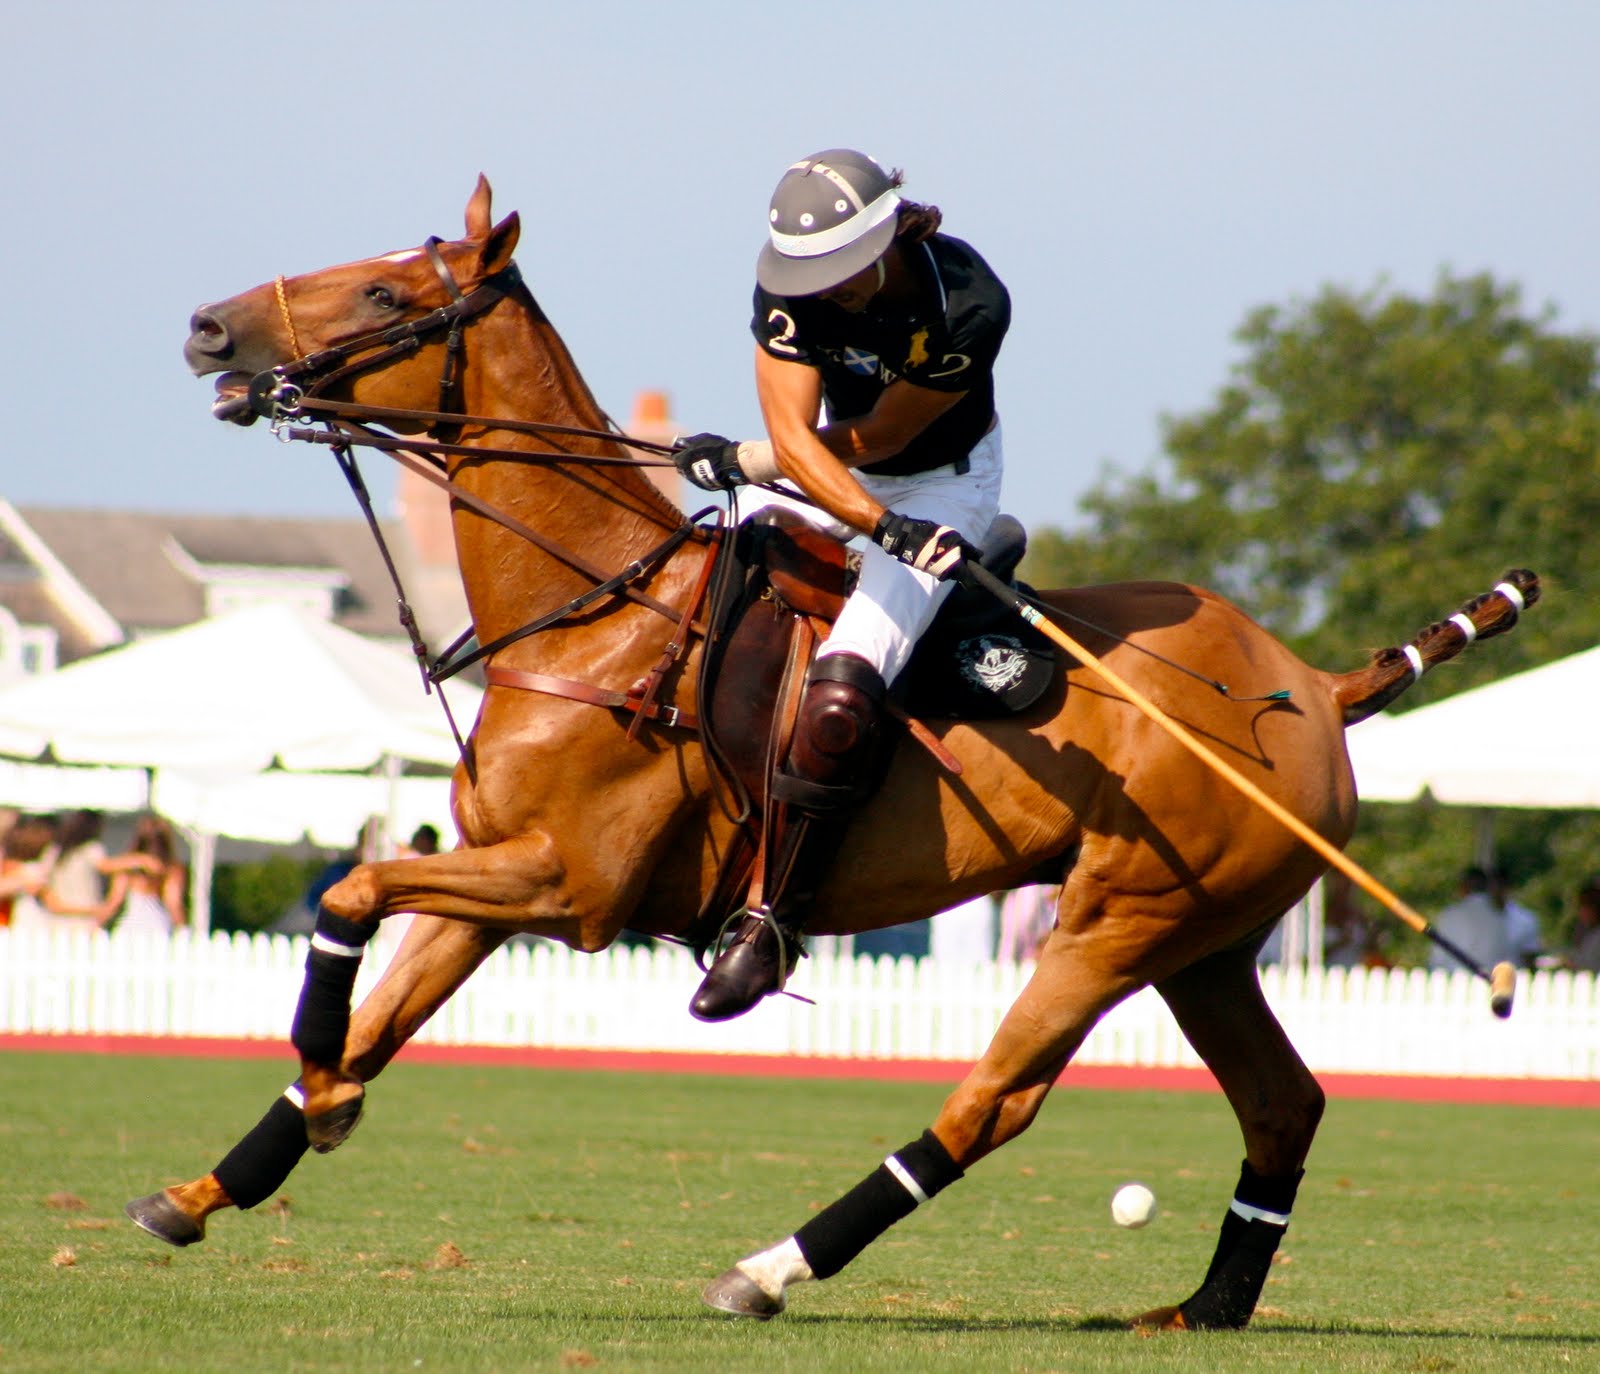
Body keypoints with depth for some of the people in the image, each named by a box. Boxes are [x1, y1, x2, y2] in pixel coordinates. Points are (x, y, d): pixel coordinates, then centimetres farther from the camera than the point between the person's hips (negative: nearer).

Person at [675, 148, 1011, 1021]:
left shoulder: (969, 306, -30)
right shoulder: (789, 285, -20)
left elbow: (876, 441, -22)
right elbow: (794, 437, -29)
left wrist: (747, 461, -16)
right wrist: (885, 527, -44)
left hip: (943, 486, -6)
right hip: (831, 480, 6)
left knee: (840, 696, -25)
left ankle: (773, 922, -16)